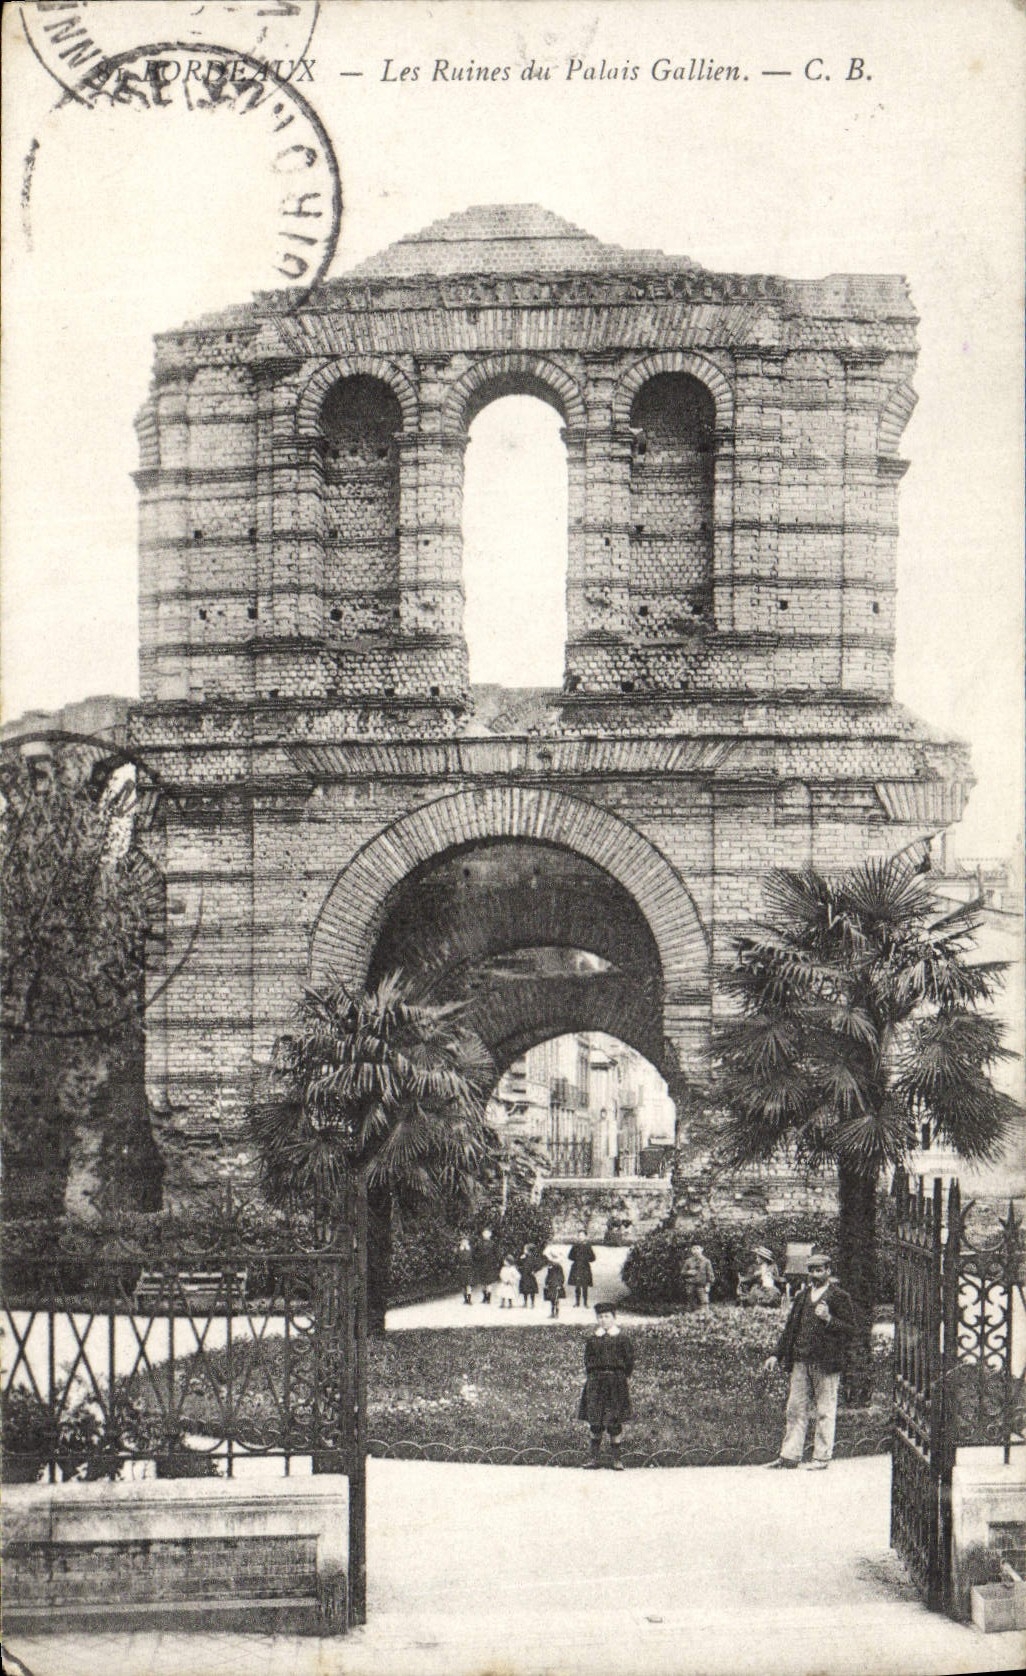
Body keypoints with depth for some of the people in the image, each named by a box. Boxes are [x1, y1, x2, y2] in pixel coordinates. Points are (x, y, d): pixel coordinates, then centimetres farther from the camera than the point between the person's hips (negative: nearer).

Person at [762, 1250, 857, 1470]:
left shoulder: (840, 1297, -2)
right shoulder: (802, 1296, 16)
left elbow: (850, 1328, -6)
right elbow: (790, 1327, 19)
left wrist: (828, 1319, -21)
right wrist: (776, 1355, 15)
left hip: (826, 1361, -6)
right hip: (801, 1361, 6)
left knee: (825, 1411, 0)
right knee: (795, 1409, 6)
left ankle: (821, 1458, 7)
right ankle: (790, 1455, 11)